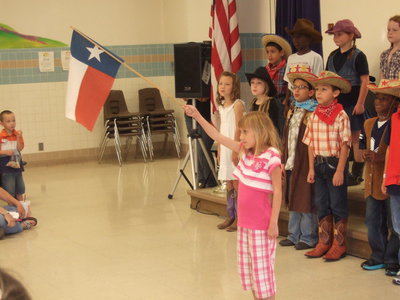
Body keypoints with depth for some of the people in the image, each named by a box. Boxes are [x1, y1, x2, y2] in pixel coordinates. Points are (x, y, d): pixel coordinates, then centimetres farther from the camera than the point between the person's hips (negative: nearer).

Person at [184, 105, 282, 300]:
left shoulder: (271, 158, -16)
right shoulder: (245, 152, 6)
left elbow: (277, 192, -15)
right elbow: (218, 137, 9)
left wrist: (274, 222, -16)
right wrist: (198, 117, 5)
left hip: (261, 224, -8)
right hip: (244, 221, 8)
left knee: (263, 267, 0)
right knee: (246, 266, 16)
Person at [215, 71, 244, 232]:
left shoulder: (238, 104, -9)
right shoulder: (221, 106, 14)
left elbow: (238, 128, -13)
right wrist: (219, 149, 14)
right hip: (225, 148, 8)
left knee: (236, 184, -5)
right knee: (229, 185, 11)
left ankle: (239, 218, 0)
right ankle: (230, 217, 17)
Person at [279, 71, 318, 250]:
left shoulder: (313, 113, -10)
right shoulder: (292, 111, 14)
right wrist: (283, 161, 14)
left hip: (305, 164, -8)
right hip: (291, 164, 8)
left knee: (306, 201, 0)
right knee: (293, 201, 14)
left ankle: (308, 238, 10)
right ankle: (294, 235, 24)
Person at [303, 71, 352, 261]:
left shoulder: (341, 116, -11)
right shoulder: (314, 116, 6)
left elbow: (344, 145, -13)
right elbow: (311, 144, 8)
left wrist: (340, 170, -17)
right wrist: (311, 168, 4)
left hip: (335, 163, -6)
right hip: (319, 164, 6)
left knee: (338, 205, 3)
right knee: (321, 205, 12)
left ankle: (339, 245, 12)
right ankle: (324, 243, 23)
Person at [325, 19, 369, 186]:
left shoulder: (358, 56, -7)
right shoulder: (333, 56, 12)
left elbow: (365, 81, -11)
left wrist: (360, 103, -16)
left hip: (352, 102, -6)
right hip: (335, 102, 6)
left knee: (355, 138, 0)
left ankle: (357, 174, 7)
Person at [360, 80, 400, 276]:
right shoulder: (369, 124, 13)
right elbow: (362, 146, 19)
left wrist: (380, 157, -21)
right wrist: (366, 155, -2)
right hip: (372, 181, 7)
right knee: (373, 221, 11)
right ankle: (378, 256, 22)